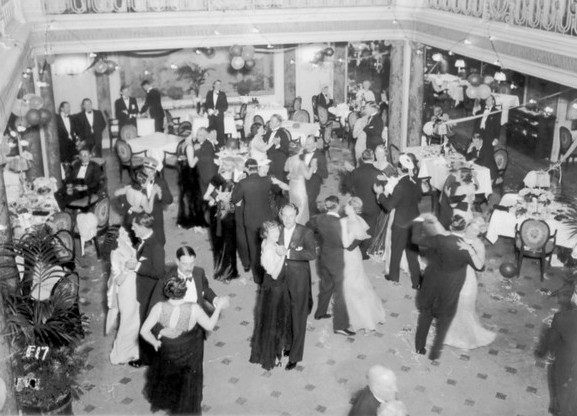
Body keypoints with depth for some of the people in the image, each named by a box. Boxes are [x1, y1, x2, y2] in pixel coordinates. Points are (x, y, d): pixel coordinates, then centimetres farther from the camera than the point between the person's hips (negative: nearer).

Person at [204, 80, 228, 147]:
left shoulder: (222, 94, 6)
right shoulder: (209, 93, 11)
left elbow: (225, 106, 3)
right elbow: (206, 104, 12)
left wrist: (218, 111, -11)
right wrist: (208, 110, -8)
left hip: (219, 116, -2)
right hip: (211, 115, 2)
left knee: (220, 131, -6)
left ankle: (221, 146, -2)